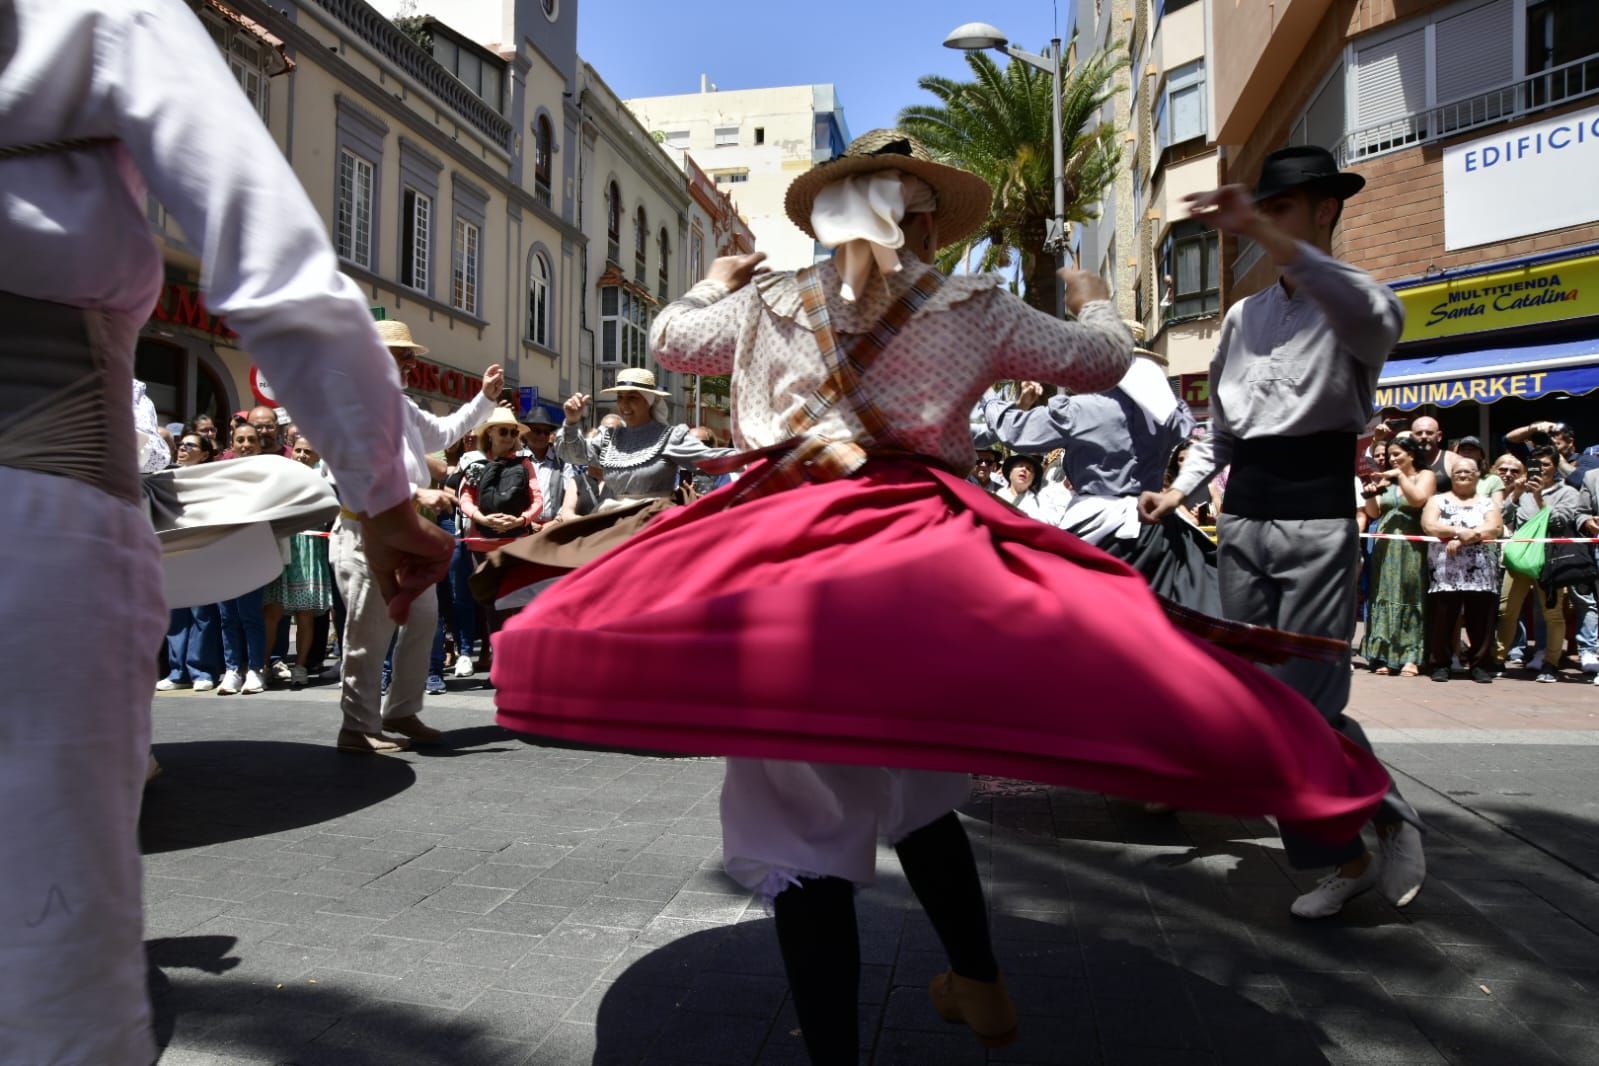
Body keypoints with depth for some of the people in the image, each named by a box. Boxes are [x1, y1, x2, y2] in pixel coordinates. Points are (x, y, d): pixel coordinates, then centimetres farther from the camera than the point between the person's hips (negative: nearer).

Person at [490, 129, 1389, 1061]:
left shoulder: (766, 302, 12)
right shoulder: (976, 307, 9)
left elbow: (670, 339, 29)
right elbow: (1100, 361, 19)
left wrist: (716, 283, 49)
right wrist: (1094, 302, 41)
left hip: (785, 548, -1)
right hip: (926, 563, 2)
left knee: (802, 815, 2)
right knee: (913, 785, 22)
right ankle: (981, 987, 36)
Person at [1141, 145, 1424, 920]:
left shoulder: (1348, 307, -3)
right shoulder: (1244, 315, 14)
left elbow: (1374, 319, -31)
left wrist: (1261, 234, -40)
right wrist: (1177, 493, 6)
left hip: (1316, 521, -6)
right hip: (1242, 519, 6)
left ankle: (1391, 819, 17)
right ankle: (1345, 860, 20)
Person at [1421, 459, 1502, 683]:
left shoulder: (1488, 503, 14)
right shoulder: (1438, 501, 13)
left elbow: (1495, 528, -4)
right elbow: (1428, 526, -4)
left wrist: (1461, 540, -14)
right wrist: (1459, 532, -15)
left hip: (1481, 574, 1)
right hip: (1445, 573, -1)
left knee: (1481, 620, 0)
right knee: (1442, 620, -2)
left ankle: (1480, 665, 9)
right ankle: (1440, 664, 6)